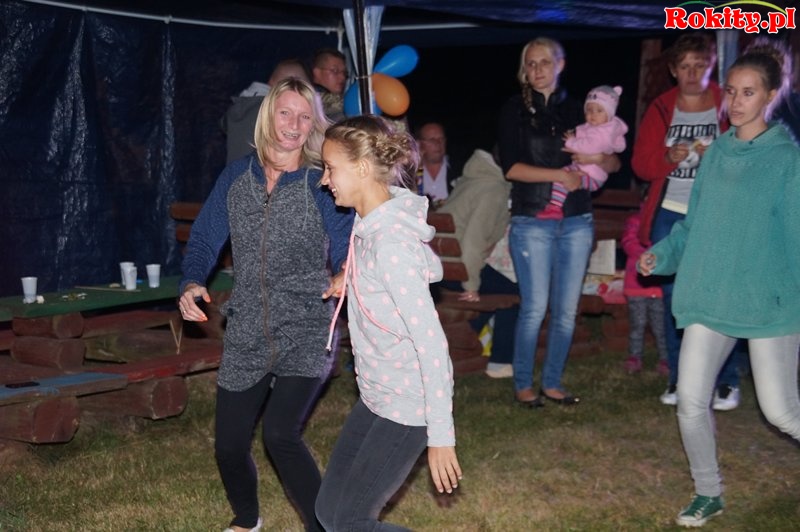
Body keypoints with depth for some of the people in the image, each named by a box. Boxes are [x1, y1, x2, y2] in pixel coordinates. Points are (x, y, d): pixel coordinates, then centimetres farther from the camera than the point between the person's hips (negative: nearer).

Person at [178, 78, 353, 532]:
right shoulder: (235, 178, 5)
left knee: (280, 433, -23)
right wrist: (192, 283, -11)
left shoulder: (323, 187, -5)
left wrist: (344, 278, -29)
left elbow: (348, 254, -6)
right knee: (229, 445, 9)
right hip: (246, 336, 4)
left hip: (306, 336, -4)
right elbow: (205, 240, 8)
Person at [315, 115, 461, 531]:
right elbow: (432, 269, 19)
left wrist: (440, 435, -22)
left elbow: (431, 341, -25)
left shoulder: (390, 242, -26)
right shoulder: (369, 223, 2)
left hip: (408, 405, -9)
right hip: (376, 395, 9)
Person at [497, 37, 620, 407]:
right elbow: (510, 167, -9)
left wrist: (597, 158, -8)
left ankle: (552, 383, 17)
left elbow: (615, 163, 13)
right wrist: (559, 175, -14)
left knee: (567, 310, 5)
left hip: (576, 222, 3)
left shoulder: (576, 109, 11)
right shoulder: (515, 110, 3)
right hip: (532, 221, -3)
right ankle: (523, 384, 8)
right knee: (535, 307, -6)